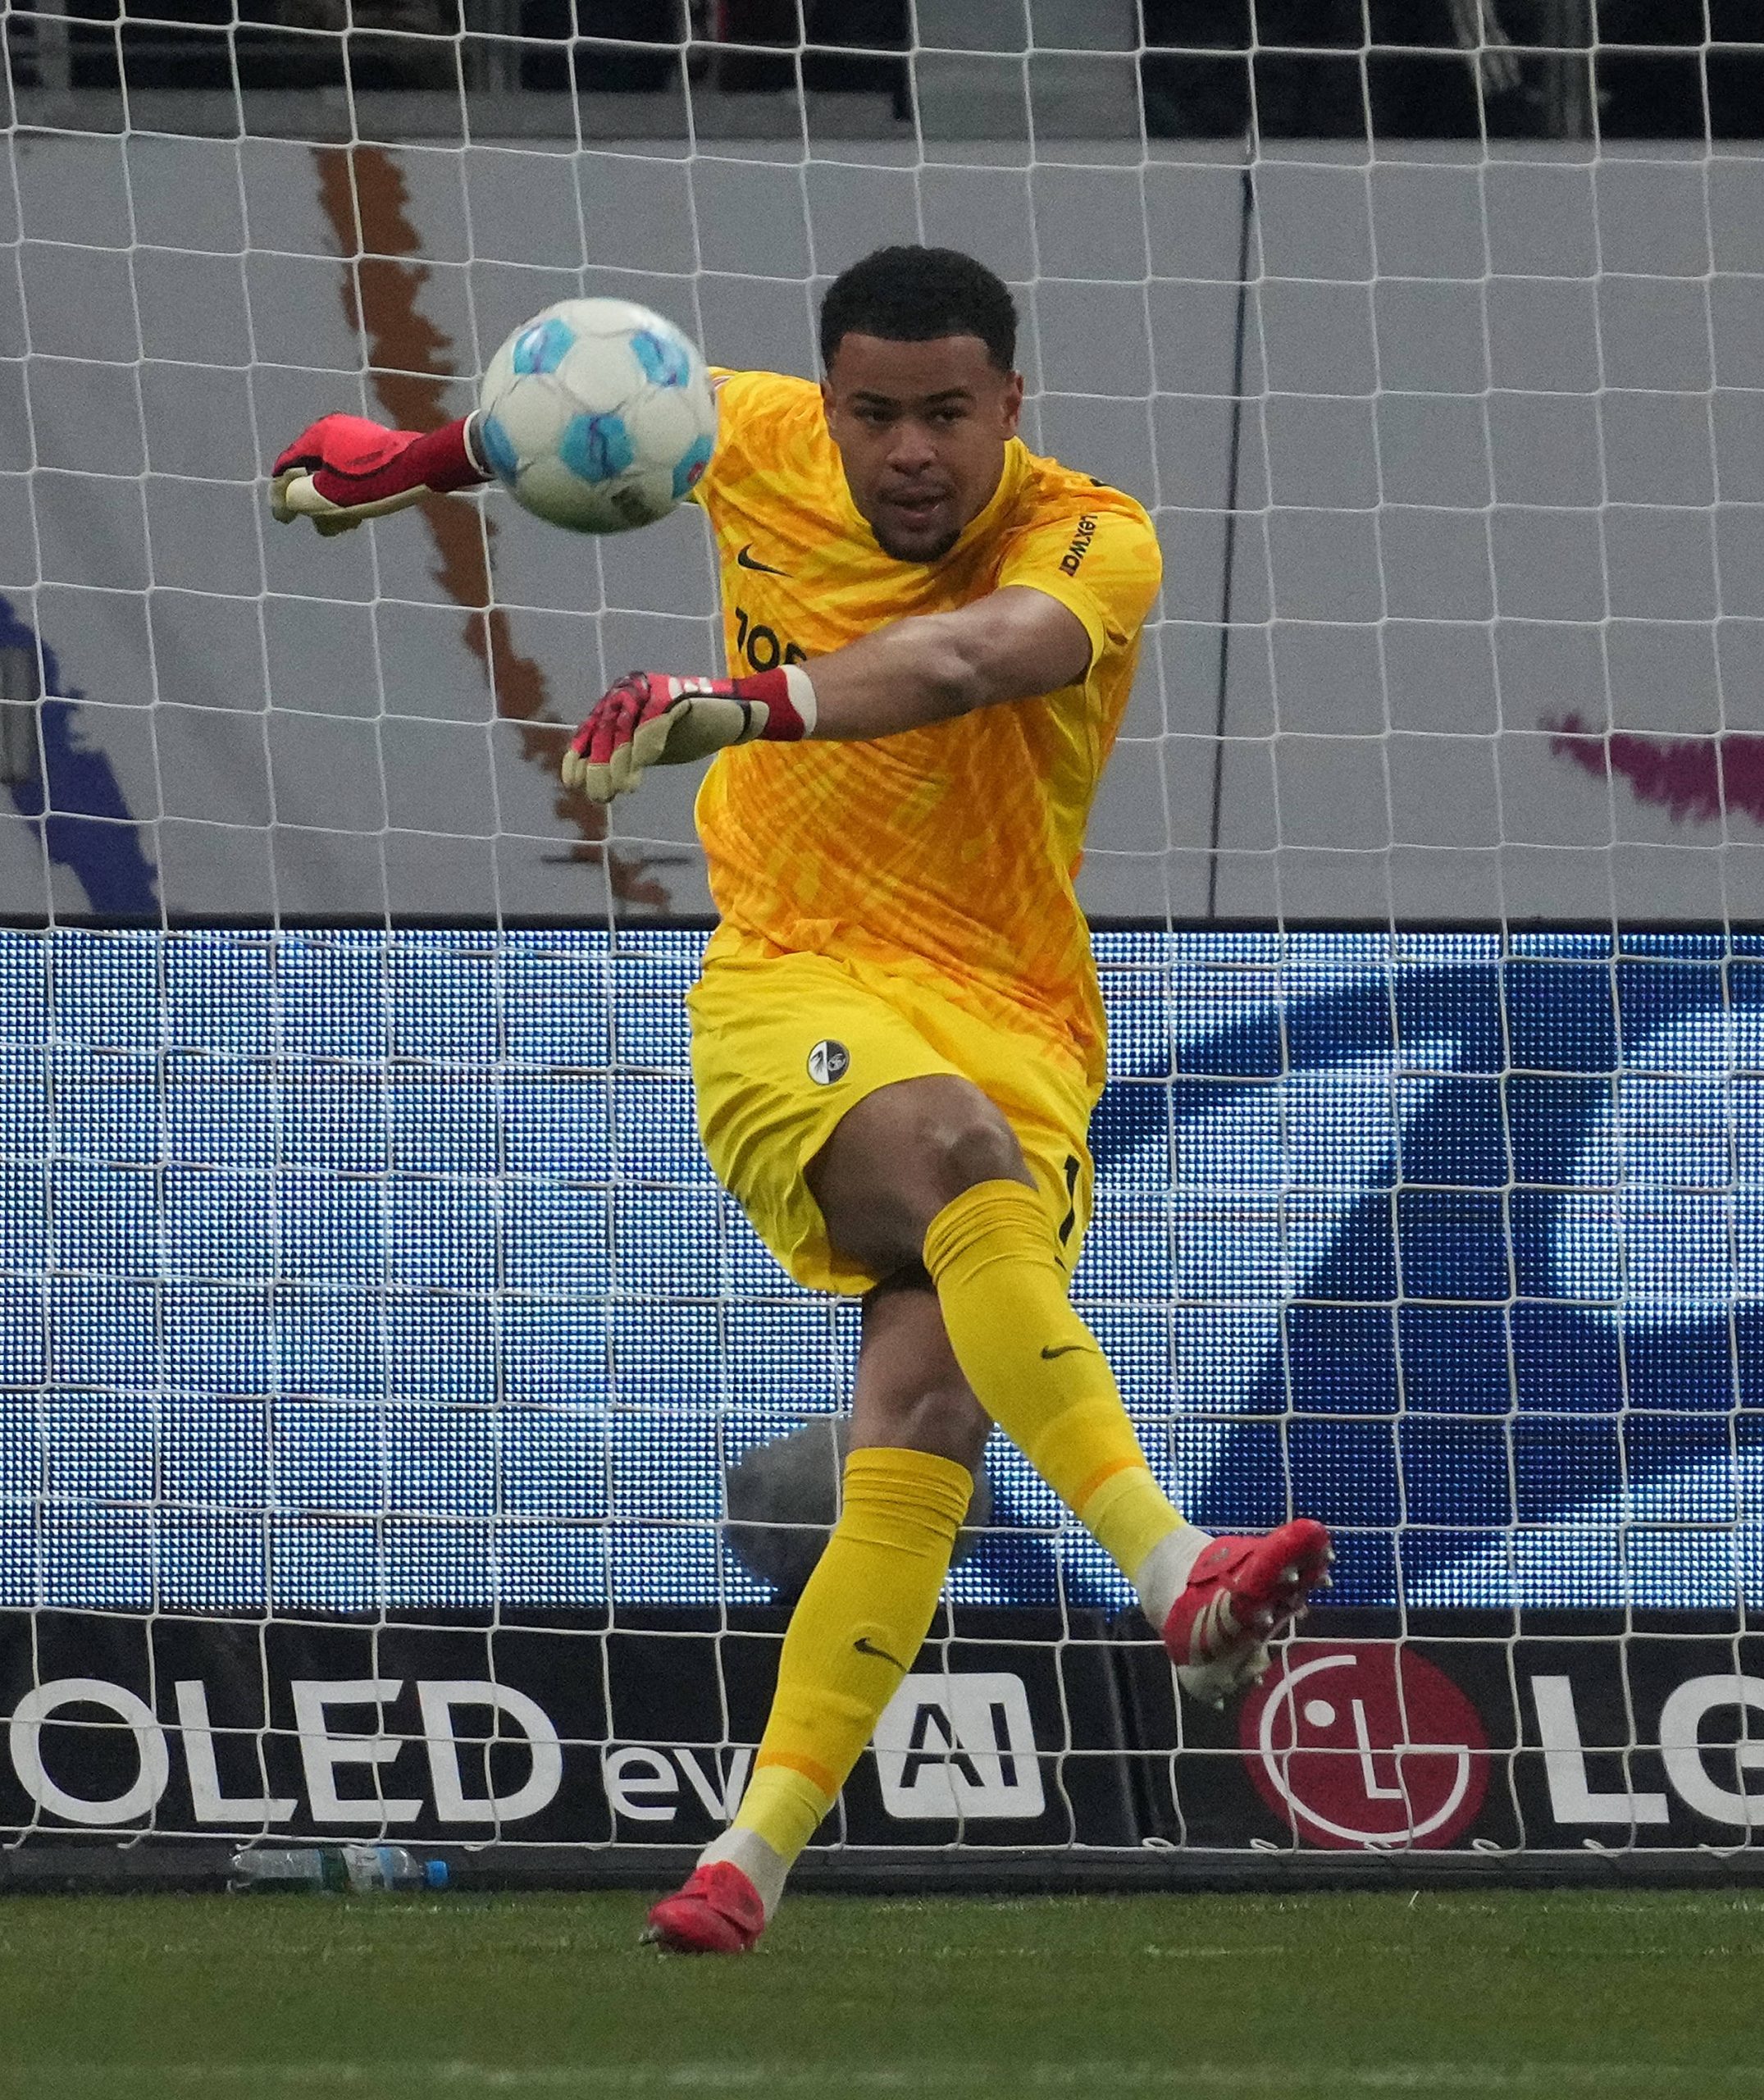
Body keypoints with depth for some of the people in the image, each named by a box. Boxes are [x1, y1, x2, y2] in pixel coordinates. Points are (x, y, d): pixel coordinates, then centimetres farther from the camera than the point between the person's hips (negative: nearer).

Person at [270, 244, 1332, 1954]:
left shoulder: (1092, 544, -12)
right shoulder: (761, 446, -1)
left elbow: (968, 656, -35)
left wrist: (755, 701, -50)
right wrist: (426, 454, 26)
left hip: (1014, 1026, 0)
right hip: (793, 989, 0)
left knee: (925, 1423, -20)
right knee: (958, 1147, -35)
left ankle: (758, 1851, -17)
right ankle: (1174, 1576, -48)